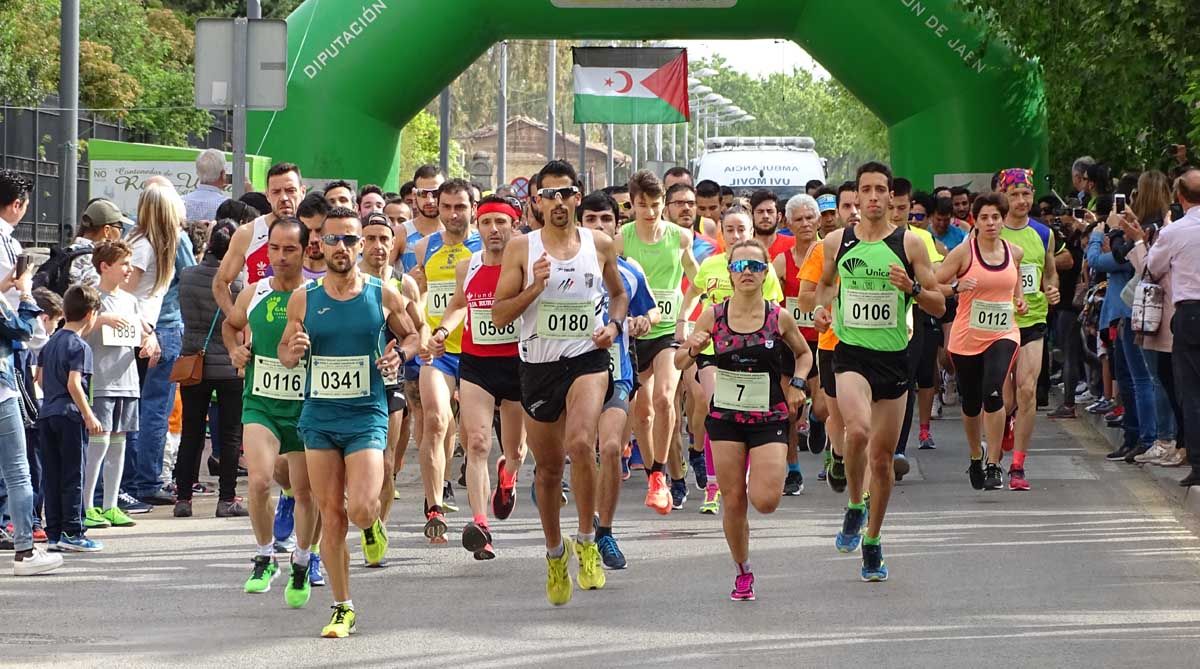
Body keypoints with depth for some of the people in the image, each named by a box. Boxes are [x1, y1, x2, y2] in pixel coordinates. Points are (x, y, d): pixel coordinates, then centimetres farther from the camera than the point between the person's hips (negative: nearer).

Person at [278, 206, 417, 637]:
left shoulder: (383, 296, -2)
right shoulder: (303, 300, 2)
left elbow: (412, 335, 13)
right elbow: (285, 352, 12)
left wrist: (399, 355, -8)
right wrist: (293, 351, -11)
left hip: (366, 418, -2)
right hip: (318, 418, 2)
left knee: (360, 510, -16)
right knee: (331, 516, 3)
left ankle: (372, 525, 23)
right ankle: (343, 609, 14)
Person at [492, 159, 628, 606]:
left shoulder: (600, 245, 5)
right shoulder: (521, 249, 0)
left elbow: (619, 293, 22)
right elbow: (498, 314, -2)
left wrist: (614, 325, 2)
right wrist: (536, 287, -16)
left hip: (587, 358, -1)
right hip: (538, 364, 1)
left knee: (580, 443, -27)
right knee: (548, 468, 10)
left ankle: (587, 541, -12)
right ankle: (555, 551, 32)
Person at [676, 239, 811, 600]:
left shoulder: (779, 317, -4)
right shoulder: (714, 315, -3)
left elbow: (804, 354, 15)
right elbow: (679, 361, 5)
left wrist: (797, 384, -3)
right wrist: (692, 350, -17)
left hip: (769, 418, -1)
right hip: (725, 417, 1)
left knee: (765, 501, -14)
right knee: (733, 502, 0)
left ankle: (763, 475, 23)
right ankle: (742, 572, 20)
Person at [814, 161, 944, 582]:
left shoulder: (909, 244, -1)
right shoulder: (837, 242, 3)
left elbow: (939, 306, 2)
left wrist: (912, 288, -17)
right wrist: (821, 307, 3)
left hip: (894, 357, 1)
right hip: (851, 353, -1)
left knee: (882, 457, 7)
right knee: (858, 429, -29)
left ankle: (872, 542, 24)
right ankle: (855, 507, -4)